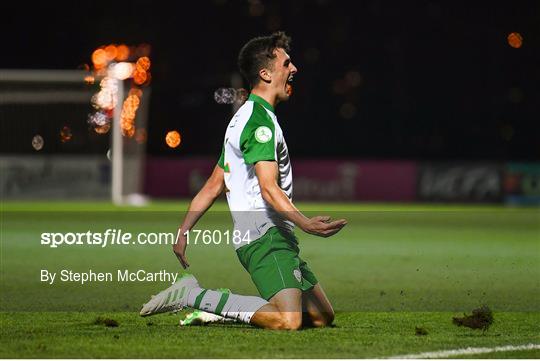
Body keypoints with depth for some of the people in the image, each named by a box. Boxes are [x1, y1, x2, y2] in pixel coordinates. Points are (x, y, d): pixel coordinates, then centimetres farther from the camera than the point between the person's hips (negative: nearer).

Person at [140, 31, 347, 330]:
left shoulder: (245, 117, 22)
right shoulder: (260, 119, -10)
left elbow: (213, 186, 21)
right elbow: (269, 188, -21)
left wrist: (184, 232, 21)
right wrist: (304, 223, -34)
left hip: (279, 238, 10)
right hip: (265, 236, -10)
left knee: (322, 316, 9)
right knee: (288, 321, -25)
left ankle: (225, 310, 12)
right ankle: (193, 296, -14)